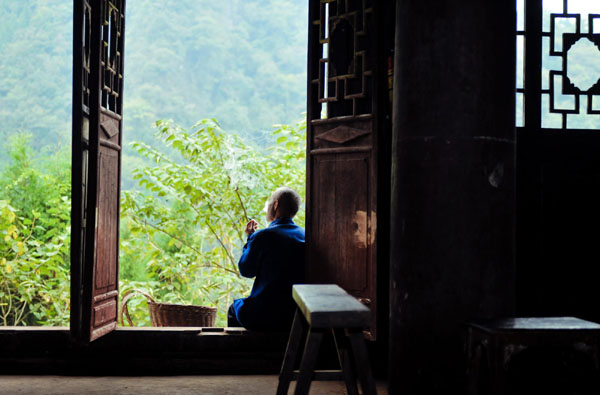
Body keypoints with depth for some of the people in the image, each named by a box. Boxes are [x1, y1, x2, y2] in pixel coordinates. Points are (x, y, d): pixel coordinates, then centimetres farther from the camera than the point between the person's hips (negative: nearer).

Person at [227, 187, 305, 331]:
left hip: (266, 315, -5)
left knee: (234, 308, 27)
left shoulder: (262, 236, -15)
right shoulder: (305, 236, 0)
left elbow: (246, 271, -2)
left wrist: (250, 238, 9)